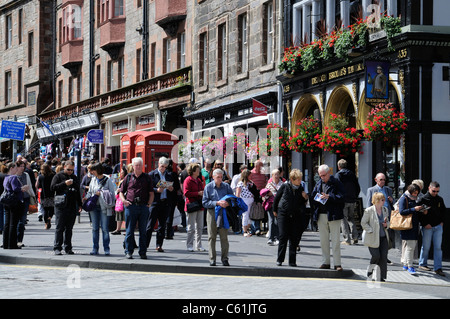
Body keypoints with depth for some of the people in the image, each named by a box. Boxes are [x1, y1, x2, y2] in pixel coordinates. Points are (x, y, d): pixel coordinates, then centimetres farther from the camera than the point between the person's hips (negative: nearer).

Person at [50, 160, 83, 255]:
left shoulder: (75, 178, 19)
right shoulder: (58, 176, 3)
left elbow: (78, 192, 25)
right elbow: (52, 188, -9)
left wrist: (79, 204, 20)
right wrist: (64, 184, -16)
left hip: (72, 207, 5)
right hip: (61, 207, -4)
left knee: (69, 228, 7)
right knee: (60, 228, -5)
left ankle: (68, 248, 10)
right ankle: (57, 247, -3)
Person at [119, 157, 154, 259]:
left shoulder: (146, 178, 11)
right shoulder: (128, 177, 10)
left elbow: (151, 193, 11)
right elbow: (121, 192, 13)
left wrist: (149, 203, -4)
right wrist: (124, 200, -6)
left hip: (143, 207, 1)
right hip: (130, 206, -1)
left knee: (143, 231, 4)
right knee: (129, 231, 1)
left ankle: (143, 252, 9)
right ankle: (128, 252, 7)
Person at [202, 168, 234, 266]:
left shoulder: (226, 186, 8)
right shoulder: (208, 187, 3)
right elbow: (205, 202, -2)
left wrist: (227, 203, -13)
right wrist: (217, 203, -15)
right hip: (212, 213, -1)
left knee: (224, 236, -2)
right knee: (212, 237, 2)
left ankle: (224, 258, 4)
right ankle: (212, 259, 7)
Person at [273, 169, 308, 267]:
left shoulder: (301, 188, 1)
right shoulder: (285, 186, -5)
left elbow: (302, 204, 10)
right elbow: (276, 197, 8)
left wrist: (305, 198, -11)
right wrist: (275, 210, 15)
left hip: (296, 216, 2)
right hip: (283, 214, -2)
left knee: (294, 238, 0)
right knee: (283, 236, -5)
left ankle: (292, 261, 6)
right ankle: (280, 259, 6)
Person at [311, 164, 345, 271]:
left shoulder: (336, 183, -3)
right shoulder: (319, 184, 14)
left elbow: (341, 198, -10)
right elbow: (313, 197, 19)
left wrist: (329, 197, -21)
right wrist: (318, 198, -3)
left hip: (333, 215, -5)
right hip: (321, 215, 5)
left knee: (335, 240, -4)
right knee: (323, 241, 9)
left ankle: (337, 263, -1)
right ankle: (325, 262, 17)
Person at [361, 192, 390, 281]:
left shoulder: (385, 210, 7)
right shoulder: (369, 211, -10)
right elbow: (363, 223, -7)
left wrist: (386, 225, -3)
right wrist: (371, 231, -15)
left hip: (383, 237, 5)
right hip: (373, 238, -5)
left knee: (384, 257, -2)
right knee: (376, 256, -8)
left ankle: (383, 277, 4)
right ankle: (370, 270, 23)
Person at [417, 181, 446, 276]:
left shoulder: (439, 199, 7)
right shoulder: (423, 199, -8)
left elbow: (443, 211, 21)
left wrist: (442, 222, 10)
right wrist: (424, 224, -11)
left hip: (438, 226, 4)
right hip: (427, 227, -4)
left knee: (438, 247, -1)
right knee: (426, 247, 5)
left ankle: (438, 268, -1)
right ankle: (422, 264, 22)